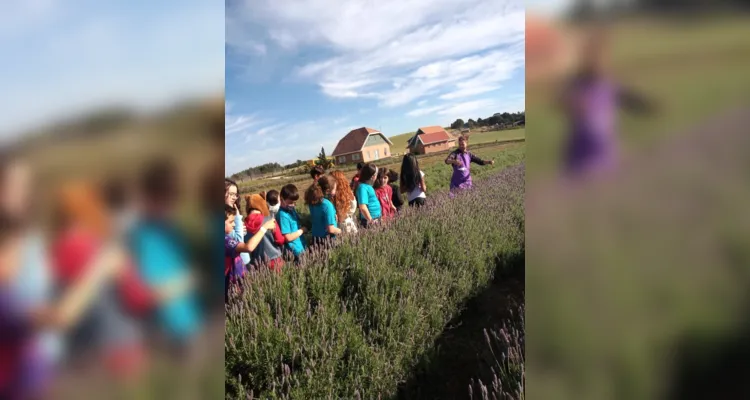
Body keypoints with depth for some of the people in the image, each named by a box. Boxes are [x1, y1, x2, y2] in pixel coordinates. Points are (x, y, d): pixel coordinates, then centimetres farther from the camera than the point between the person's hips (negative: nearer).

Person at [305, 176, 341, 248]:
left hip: (315, 239, 8)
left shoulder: (313, 202, 1)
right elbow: (331, 229, -22)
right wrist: (340, 231, -3)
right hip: (326, 240, -8)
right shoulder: (327, 205, -22)